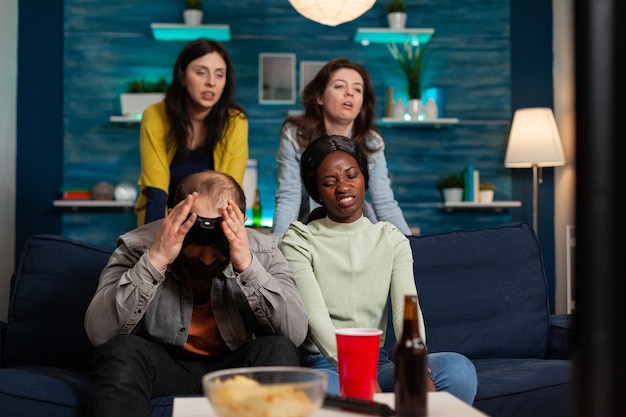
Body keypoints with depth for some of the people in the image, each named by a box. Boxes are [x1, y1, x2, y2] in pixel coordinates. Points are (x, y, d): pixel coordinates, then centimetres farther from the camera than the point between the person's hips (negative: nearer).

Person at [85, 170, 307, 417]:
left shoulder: (263, 251, -11)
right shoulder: (137, 246, -15)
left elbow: (296, 334, -21)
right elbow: (99, 333, -25)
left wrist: (248, 266, -33)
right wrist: (155, 260, -35)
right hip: (160, 367, -3)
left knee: (278, 350, -25)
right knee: (120, 350, -31)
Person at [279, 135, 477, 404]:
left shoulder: (392, 240, 12)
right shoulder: (299, 241, 2)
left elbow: (407, 308, -4)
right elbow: (316, 317, -12)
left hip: (378, 362, 4)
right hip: (322, 364, -3)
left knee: (459, 369, -27)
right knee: (323, 387, -41)